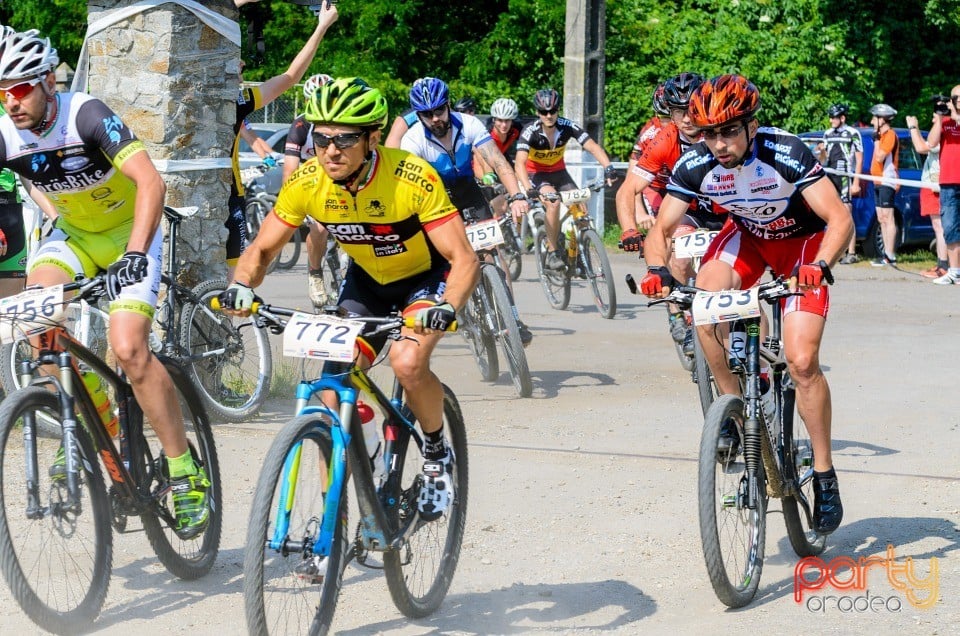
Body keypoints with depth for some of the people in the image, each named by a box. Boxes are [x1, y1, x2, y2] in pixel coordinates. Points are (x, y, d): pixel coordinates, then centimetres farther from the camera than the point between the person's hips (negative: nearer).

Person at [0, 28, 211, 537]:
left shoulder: (87, 116, -29)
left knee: (128, 349, -22)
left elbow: (150, 181, -38)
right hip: (74, 234, 5)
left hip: (128, 233, -5)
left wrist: (134, 255, -50)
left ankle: (186, 472, -7)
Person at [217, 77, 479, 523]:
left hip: (427, 275, -4)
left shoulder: (413, 178, -33)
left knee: (407, 361, -30)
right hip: (367, 281, 4)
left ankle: (437, 455, -2)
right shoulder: (306, 183, -21)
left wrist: (447, 308, -51)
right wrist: (241, 288, -32)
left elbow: (464, 259, -32)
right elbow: (262, 249, -10)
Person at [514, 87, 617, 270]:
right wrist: (528, 190, -54)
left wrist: (608, 167, -44)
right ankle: (551, 252, -19)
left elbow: (592, 146, -26)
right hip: (536, 174, -4)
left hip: (558, 172, 4)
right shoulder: (531, 132, -27)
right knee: (553, 202, -31)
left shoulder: (567, 127, -19)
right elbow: (520, 162, -38)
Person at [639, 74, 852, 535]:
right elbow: (662, 228, -14)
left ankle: (824, 475, -3)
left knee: (802, 361, -17)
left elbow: (840, 219, -35)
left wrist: (819, 267, -52)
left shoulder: (786, 155, -33)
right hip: (747, 234, 4)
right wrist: (657, 270, -35)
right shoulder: (695, 165, -22)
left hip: (803, 241, -4)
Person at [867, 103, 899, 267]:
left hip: (887, 181, -11)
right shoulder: (883, 135, 20)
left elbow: (880, 157, -19)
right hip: (879, 181, 11)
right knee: (882, 219, 11)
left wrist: (877, 140, -11)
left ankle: (890, 257, -15)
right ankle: (886, 254, 14)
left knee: (887, 218, -12)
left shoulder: (890, 134, -11)